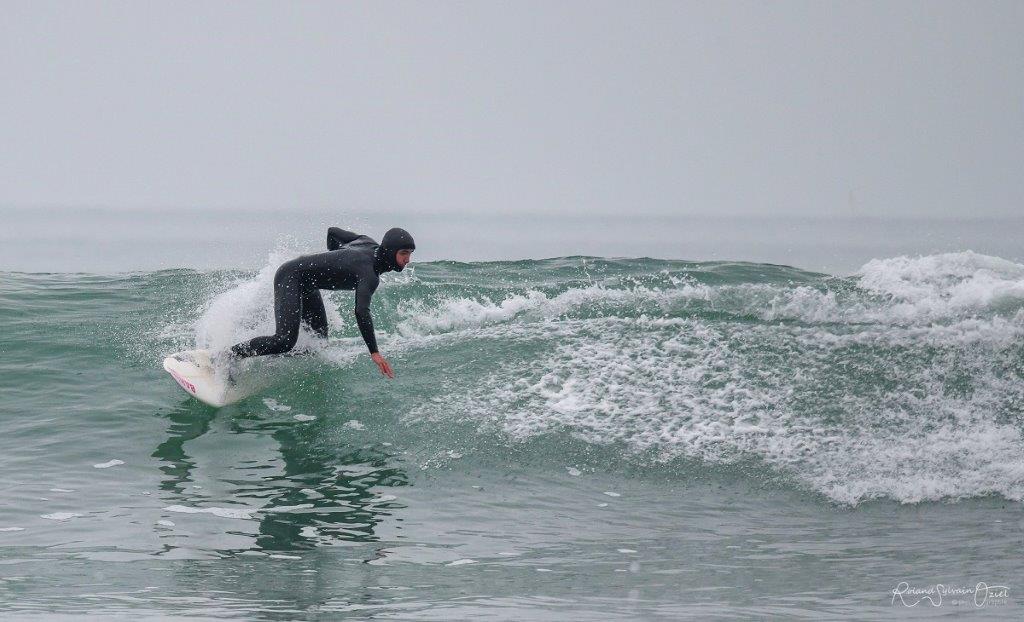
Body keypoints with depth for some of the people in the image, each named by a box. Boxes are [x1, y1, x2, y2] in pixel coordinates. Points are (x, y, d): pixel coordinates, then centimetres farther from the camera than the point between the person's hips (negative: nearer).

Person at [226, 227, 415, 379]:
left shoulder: (370, 244, 0)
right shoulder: (369, 273, -27)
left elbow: (332, 232, 13)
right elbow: (361, 312, -38)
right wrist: (374, 353, -41)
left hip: (307, 285, 10)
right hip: (290, 277, -10)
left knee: (319, 339, 6)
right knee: (285, 340, -23)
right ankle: (228, 357, -14)